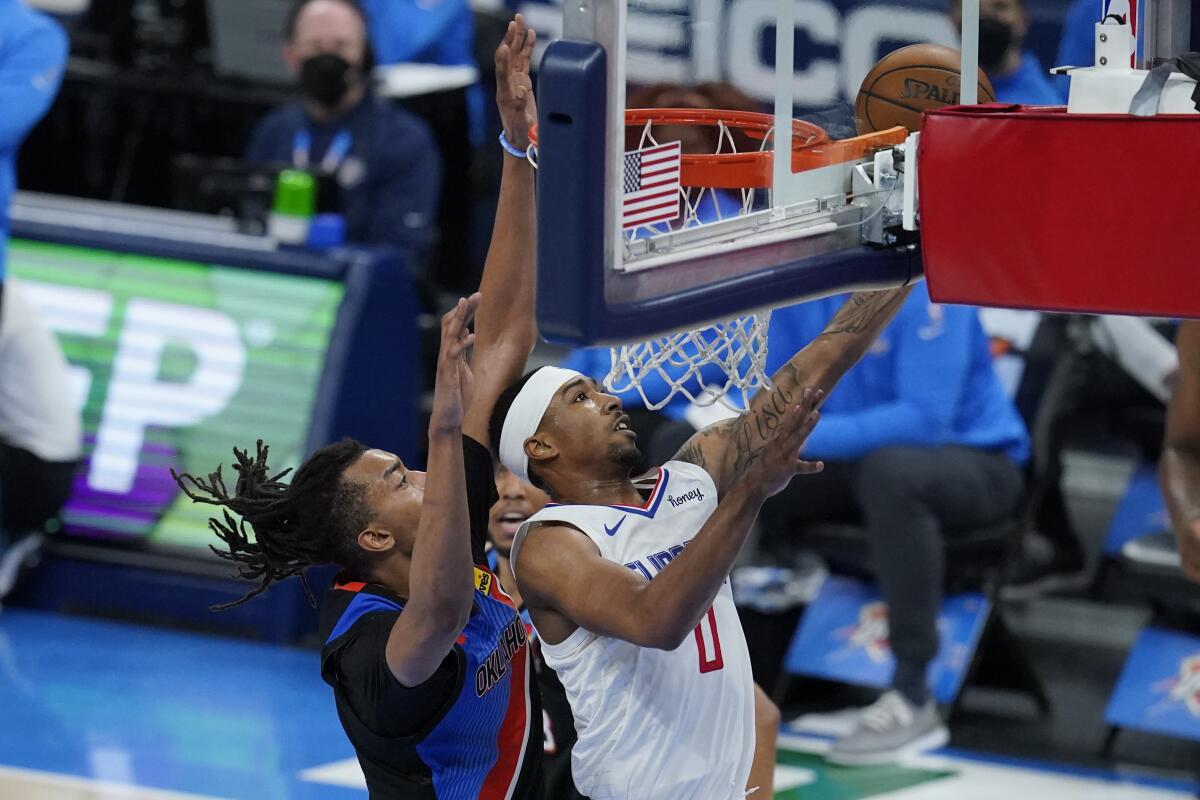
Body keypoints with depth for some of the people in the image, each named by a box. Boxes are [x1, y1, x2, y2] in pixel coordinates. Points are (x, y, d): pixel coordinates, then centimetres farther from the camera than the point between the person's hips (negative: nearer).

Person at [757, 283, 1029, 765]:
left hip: (976, 465, -7)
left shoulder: (923, 286, -22)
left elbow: (926, 418, -29)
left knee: (891, 469, -38)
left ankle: (913, 699, -34)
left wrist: (805, 436, -35)